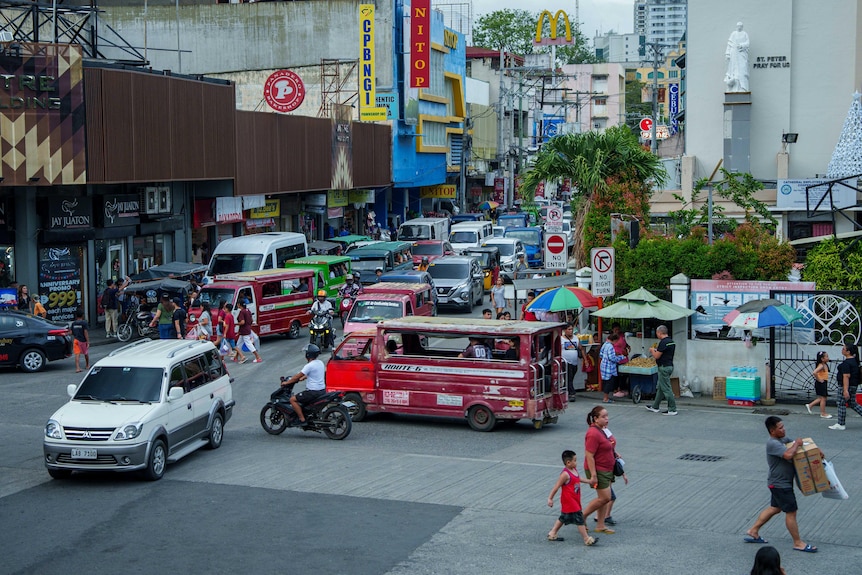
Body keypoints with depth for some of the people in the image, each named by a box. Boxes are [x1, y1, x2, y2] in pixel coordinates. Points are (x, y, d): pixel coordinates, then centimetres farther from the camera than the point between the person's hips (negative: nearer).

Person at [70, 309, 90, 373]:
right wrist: (88, 342, -13)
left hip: (76, 340, 2)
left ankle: (77, 368, -17)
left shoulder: (73, 324, 5)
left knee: (77, 354, -4)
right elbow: (86, 333, -14)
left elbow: (71, 332, 3)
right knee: (86, 353, 19)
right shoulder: (84, 323, -8)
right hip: (83, 340, -2)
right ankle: (87, 365, 36)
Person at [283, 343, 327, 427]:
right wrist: (303, 378, 32)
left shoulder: (309, 366, -17)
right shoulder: (320, 363, 9)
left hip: (313, 391, -9)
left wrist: (286, 382, 1)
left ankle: (302, 420, -8)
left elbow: (297, 377, -11)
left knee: (293, 399, -4)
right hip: (322, 390, 9)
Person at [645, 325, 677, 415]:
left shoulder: (663, 342, -20)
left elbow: (657, 356, -19)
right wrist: (657, 350, 19)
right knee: (660, 388, 18)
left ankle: (672, 409, -3)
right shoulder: (671, 342, 10)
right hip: (670, 366, 10)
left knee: (666, 389, -5)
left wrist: (652, 350, 1)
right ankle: (655, 407, 27)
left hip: (664, 367, -10)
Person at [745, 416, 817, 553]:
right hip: (780, 484, -10)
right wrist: (797, 444, -22)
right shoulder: (772, 444, -25)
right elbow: (788, 454, -38)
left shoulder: (784, 438, 5)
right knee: (791, 512, 0)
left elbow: (793, 444, 20)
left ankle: (753, 531, 30)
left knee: (775, 508, 21)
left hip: (782, 482, 10)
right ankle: (798, 543, 12)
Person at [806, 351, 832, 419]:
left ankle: (809, 405, 23)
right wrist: (819, 379, -23)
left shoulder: (825, 365, 9)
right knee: (823, 398, -1)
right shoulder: (821, 366, -20)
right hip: (820, 383, -10)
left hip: (823, 383, 10)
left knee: (823, 398, 16)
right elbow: (814, 372, -34)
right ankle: (823, 413, 10)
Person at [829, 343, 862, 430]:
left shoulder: (846, 363, -20)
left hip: (846, 386, -10)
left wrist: (845, 390, -29)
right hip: (854, 385, 10)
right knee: (852, 404, 18)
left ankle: (840, 425, 7)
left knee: (841, 404, 1)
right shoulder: (854, 360, 10)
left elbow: (846, 376, -26)